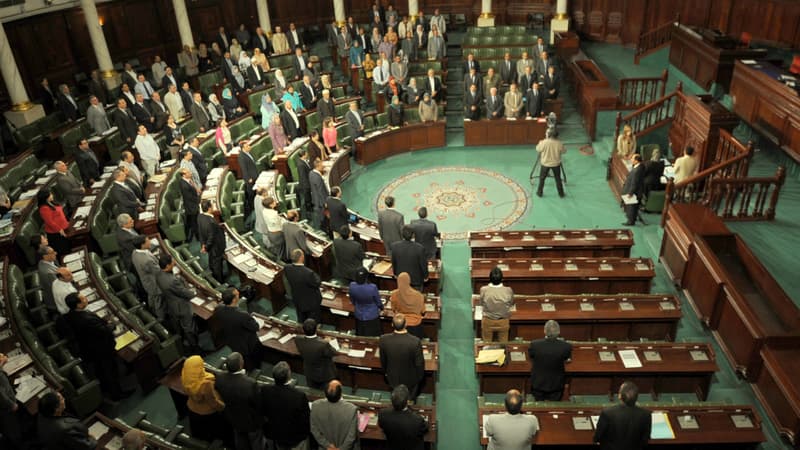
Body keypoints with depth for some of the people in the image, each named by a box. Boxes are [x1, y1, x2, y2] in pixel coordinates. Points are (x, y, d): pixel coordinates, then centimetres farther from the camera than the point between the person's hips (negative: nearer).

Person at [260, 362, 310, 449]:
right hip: (295, 438, -3)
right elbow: (305, 419, -21)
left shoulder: (265, 390, -24)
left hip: (273, 434, 3)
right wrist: (306, 432, 0)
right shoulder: (300, 395, -35)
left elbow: (262, 412, -6)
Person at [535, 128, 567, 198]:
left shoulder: (544, 142, -20)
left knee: (542, 178, 16)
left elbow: (538, 149, -4)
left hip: (545, 164, -2)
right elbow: (564, 151, 1)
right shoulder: (558, 143, -14)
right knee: (558, 179, 16)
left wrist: (540, 143, 14)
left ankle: (539, 192, 24)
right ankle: (561, 193, 24)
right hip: (556, 164, 2)